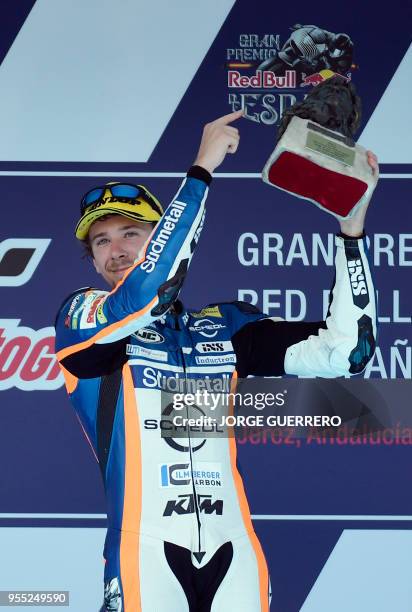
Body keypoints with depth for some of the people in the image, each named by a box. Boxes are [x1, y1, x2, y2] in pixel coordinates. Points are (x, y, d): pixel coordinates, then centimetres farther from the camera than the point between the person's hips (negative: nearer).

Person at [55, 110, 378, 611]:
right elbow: (143, 296, -17)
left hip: (232, 551, 3)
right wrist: (202, 170, -16)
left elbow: (342, 351, 6)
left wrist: (351, 228, -1)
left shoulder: (226, 325, 13)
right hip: (146, 551, -3)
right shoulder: (80, 317, 5)